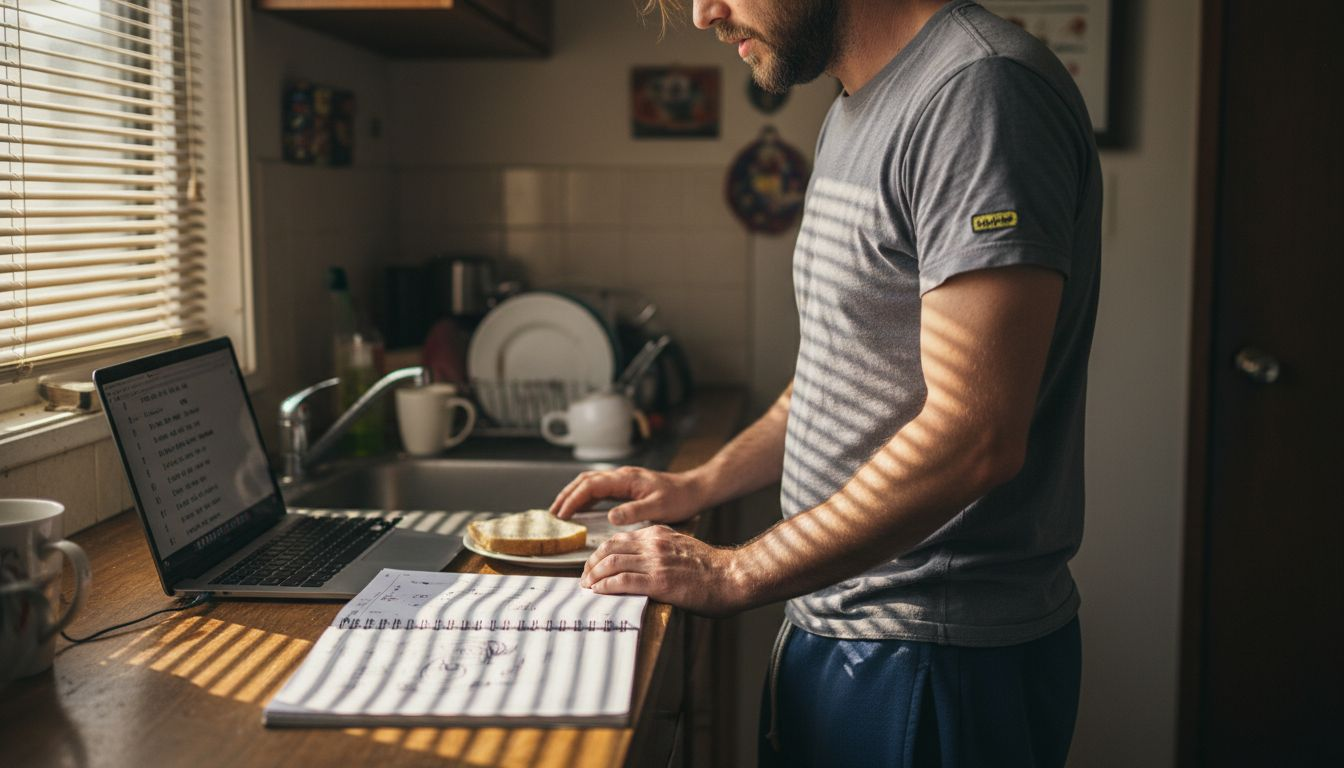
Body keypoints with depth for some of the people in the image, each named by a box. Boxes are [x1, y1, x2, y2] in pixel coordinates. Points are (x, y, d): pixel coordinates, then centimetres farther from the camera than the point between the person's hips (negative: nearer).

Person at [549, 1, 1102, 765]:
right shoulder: (856, 109, 11)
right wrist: (699, 485, 9)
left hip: (940, 659, -8)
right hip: (830, 625, 8)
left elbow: (973, 438, -27)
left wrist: (734, 575, -18)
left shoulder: (983, 90, -20)